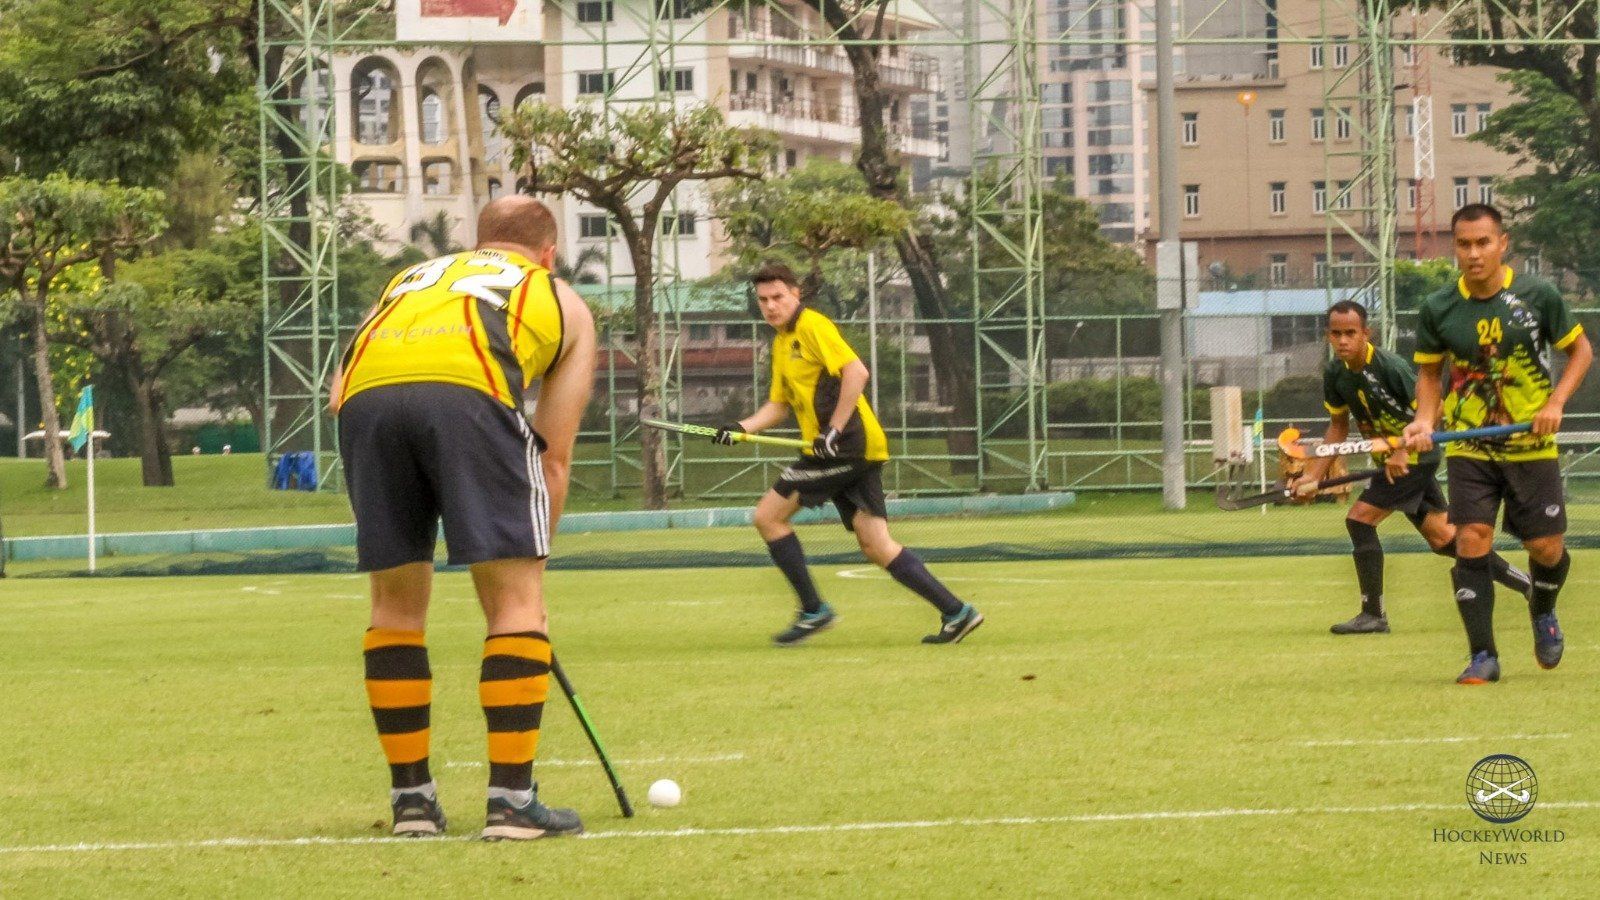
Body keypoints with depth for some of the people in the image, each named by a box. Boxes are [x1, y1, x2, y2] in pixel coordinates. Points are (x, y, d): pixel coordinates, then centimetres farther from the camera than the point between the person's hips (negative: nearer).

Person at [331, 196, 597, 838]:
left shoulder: (412, 278, 41)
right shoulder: (560, 301, 33)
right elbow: (554, 454, 27)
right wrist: (532, 555, 33)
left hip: (365, 398, 3)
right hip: (470, 393, -3)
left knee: (396, 603, 16)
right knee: (515, 598, 5)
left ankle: (411, 797, 19)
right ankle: (511, 799, 1)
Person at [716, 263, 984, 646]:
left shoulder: (812, 326, -8)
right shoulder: (781, 342, 21)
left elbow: (856, 372, -19)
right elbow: (779, 405, 27)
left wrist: (834, 431, -20)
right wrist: (741, 428, 9)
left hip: (847, 446, -9)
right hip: (853, 454, 9)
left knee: (768, 516, -5)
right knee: (876, 546, 3)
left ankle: (813, 611, -1)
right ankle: (955, 611, 0)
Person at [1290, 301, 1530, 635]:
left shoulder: (1390, 366, -23)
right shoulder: (1335, 373, -2)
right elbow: (1338, 426, 10)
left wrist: (1404, 453, -29)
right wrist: (1313, 476, 3)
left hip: (1415, 457, -8)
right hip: (1390, 458, 8)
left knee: (1359, 519, -16)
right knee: (1441, 537, 13)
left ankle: (1373, 614, -9)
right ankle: (1522, 580, 27)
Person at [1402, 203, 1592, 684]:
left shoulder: (1538, 296, -7)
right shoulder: (1437, 310, -3)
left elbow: (1580, 348, 5)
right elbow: (1429, 372, 11)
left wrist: (1556, 402, -9)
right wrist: (1425, 420, -7)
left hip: (1532, 446, 0)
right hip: (1468, 447, 0)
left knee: (1546, 548, 1)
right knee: (1471, 541, -12)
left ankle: (1543, 612, 36)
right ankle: (1482, 656, -4)